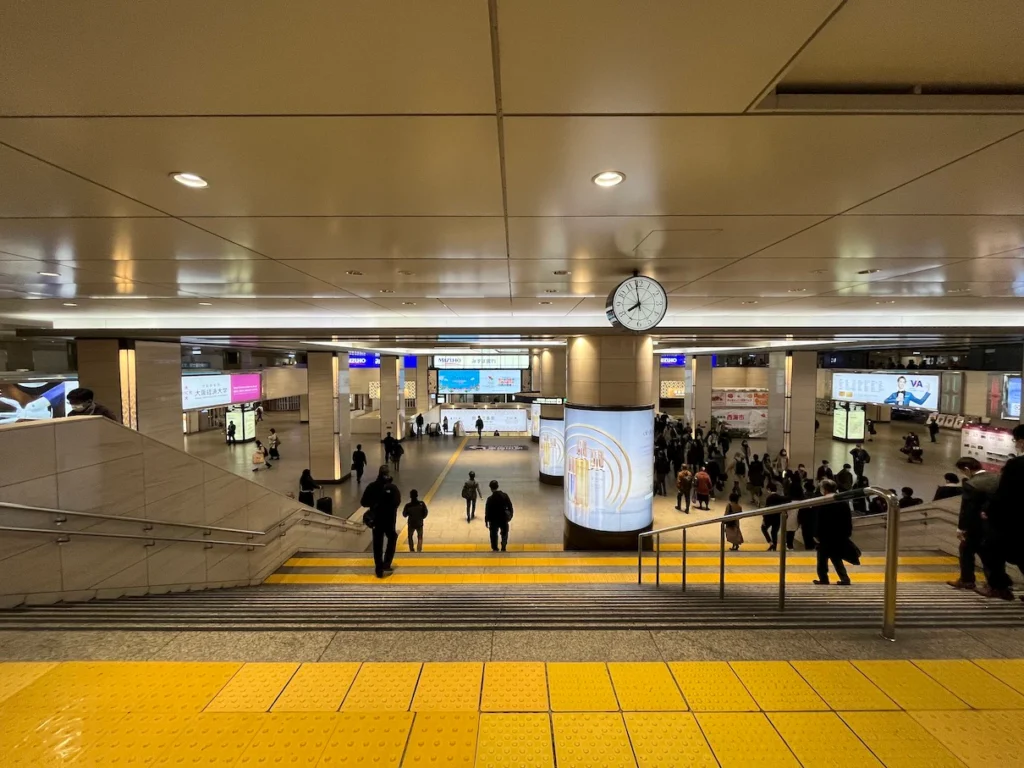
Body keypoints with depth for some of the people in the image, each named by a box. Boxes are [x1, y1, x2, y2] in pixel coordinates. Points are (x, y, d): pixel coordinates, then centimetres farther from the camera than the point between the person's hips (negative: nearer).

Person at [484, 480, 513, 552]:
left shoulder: (490, 499, -20)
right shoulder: (505, 495, -10)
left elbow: (487, 511, -13)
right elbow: (510, 506, -2)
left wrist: (486, 521, 0)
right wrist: (510, 515, 12)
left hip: (494, 520, -2)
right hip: (504, 519, 2)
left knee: (494, 534, 17)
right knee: (504, 533, 21)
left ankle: (495, 548, 25)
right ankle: (503, 548, 24)